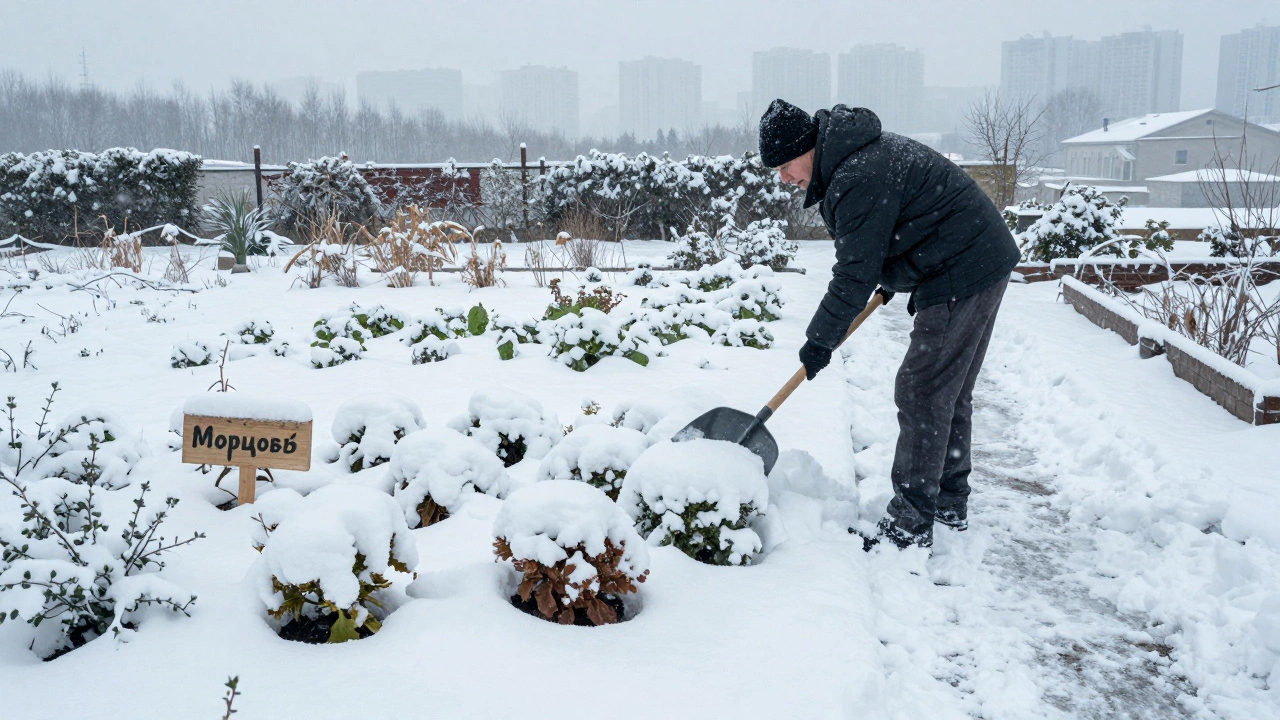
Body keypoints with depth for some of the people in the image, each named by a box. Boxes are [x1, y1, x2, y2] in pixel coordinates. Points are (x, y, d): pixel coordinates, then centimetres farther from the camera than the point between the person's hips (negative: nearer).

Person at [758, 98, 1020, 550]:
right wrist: (893, 278, 26)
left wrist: (820, 340, -11)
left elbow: (855, 274, -21)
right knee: (951, 393, 17)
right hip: (983, 263, 11)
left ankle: (910, 525, 0)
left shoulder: (859, 178, -23)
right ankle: (950, 506, 28)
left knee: (922, 394, -7)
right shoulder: (859, 153, 10)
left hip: (963, 273, -11)